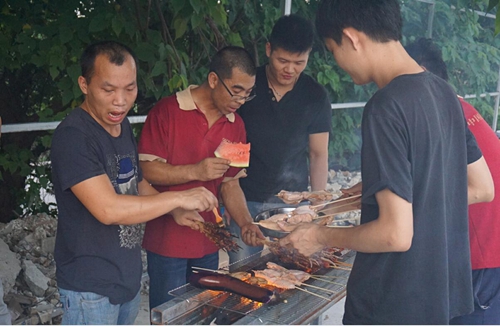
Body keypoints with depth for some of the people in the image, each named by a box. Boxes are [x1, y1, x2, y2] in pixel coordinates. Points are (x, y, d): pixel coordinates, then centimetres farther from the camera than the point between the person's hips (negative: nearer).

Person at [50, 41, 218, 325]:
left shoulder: (123, 125, 5)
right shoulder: (73, 136, -23)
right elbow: (108, 209, -31)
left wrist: (177, 212, 1)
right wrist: (179, 198, -24)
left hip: (130, 276, 8)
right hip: (91, 287, -8)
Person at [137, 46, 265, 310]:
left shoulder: (235, 125, 7)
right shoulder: (167, 111, -11)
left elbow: (230, 183, 10)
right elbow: (146, 170, -14)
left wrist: (245, 222, -5)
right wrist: (194, 172, -24)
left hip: (208, 243, 6)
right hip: (167, 240, -5)